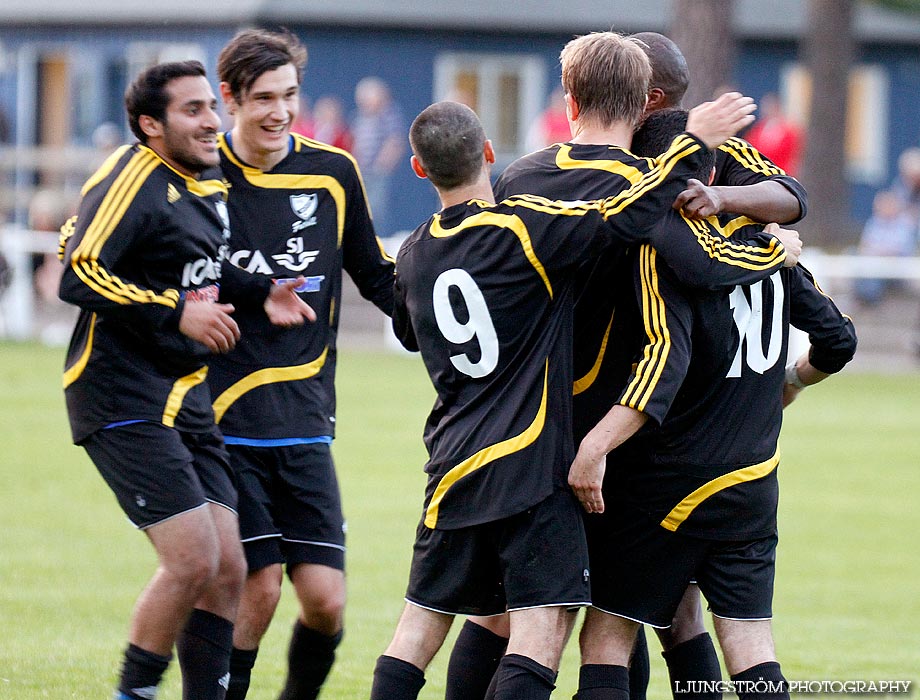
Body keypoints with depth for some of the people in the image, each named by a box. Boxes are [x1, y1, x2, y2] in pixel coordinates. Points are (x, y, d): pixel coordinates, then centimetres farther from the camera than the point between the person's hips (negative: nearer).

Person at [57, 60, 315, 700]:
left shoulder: (207, 184, 14)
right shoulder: (132, 178, -13)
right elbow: (79, 275, -22)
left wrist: (258, 294, 14)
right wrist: (175, 313, -24)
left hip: (188, 400, 9)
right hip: (123, 400, -9)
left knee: (228, 571, 3)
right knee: (193, 560, -15)